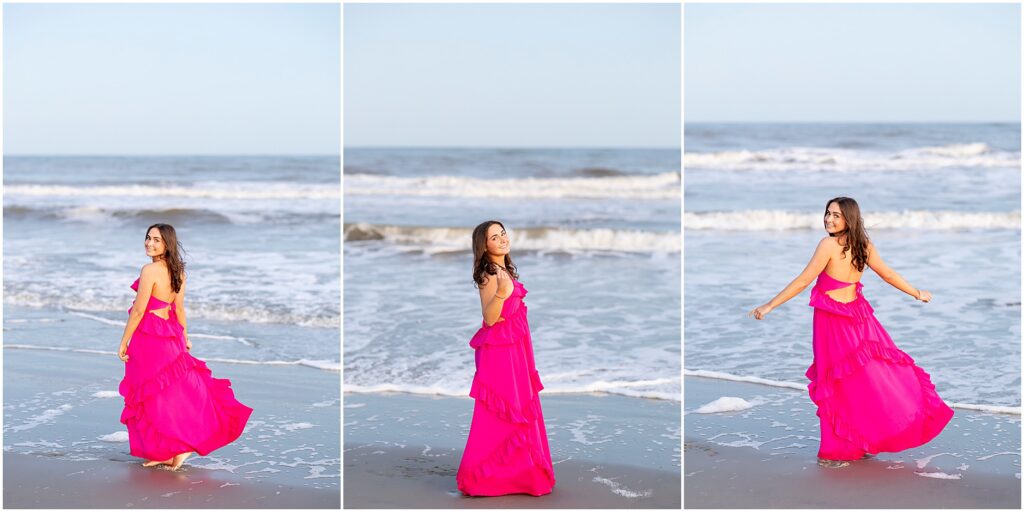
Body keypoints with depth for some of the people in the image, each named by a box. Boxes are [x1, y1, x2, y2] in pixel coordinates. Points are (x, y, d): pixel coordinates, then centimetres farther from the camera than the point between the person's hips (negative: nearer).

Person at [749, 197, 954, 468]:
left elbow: (803, 281, -18)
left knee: (840, 386, 1)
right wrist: (917, 293, 26)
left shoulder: (829, 244, -19)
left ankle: (836, 451, 8)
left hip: (832, 322, -6)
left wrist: (769, 305, -14)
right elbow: (888, 275, 10)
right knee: (873, 375, 15)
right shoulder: (864, 245, 0)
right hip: (859, 316, 6)